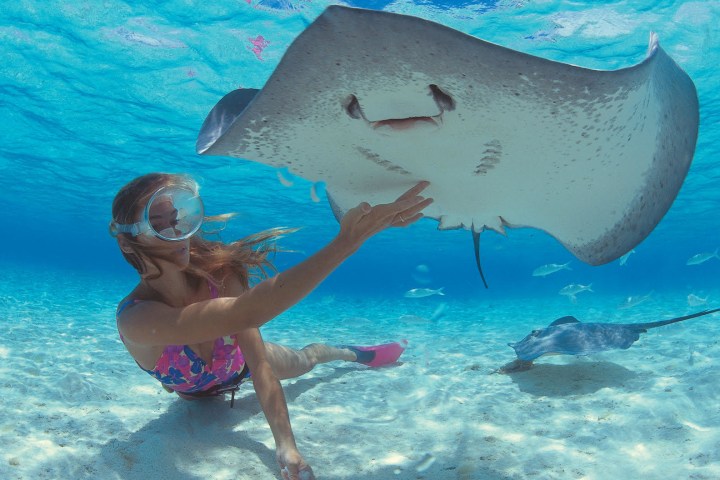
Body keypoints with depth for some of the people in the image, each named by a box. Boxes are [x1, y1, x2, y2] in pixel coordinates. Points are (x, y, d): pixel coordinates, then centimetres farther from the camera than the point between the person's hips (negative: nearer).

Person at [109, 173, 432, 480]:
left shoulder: (219, 273, -36)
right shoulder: (135, 318, -44)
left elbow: (258, 362, -34)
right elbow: (243, 313, -61)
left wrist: (286, 444, -47)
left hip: (239, 362, 2)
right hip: (196, 394, -1)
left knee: (303, 360, 24)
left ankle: (353, 353, 56)